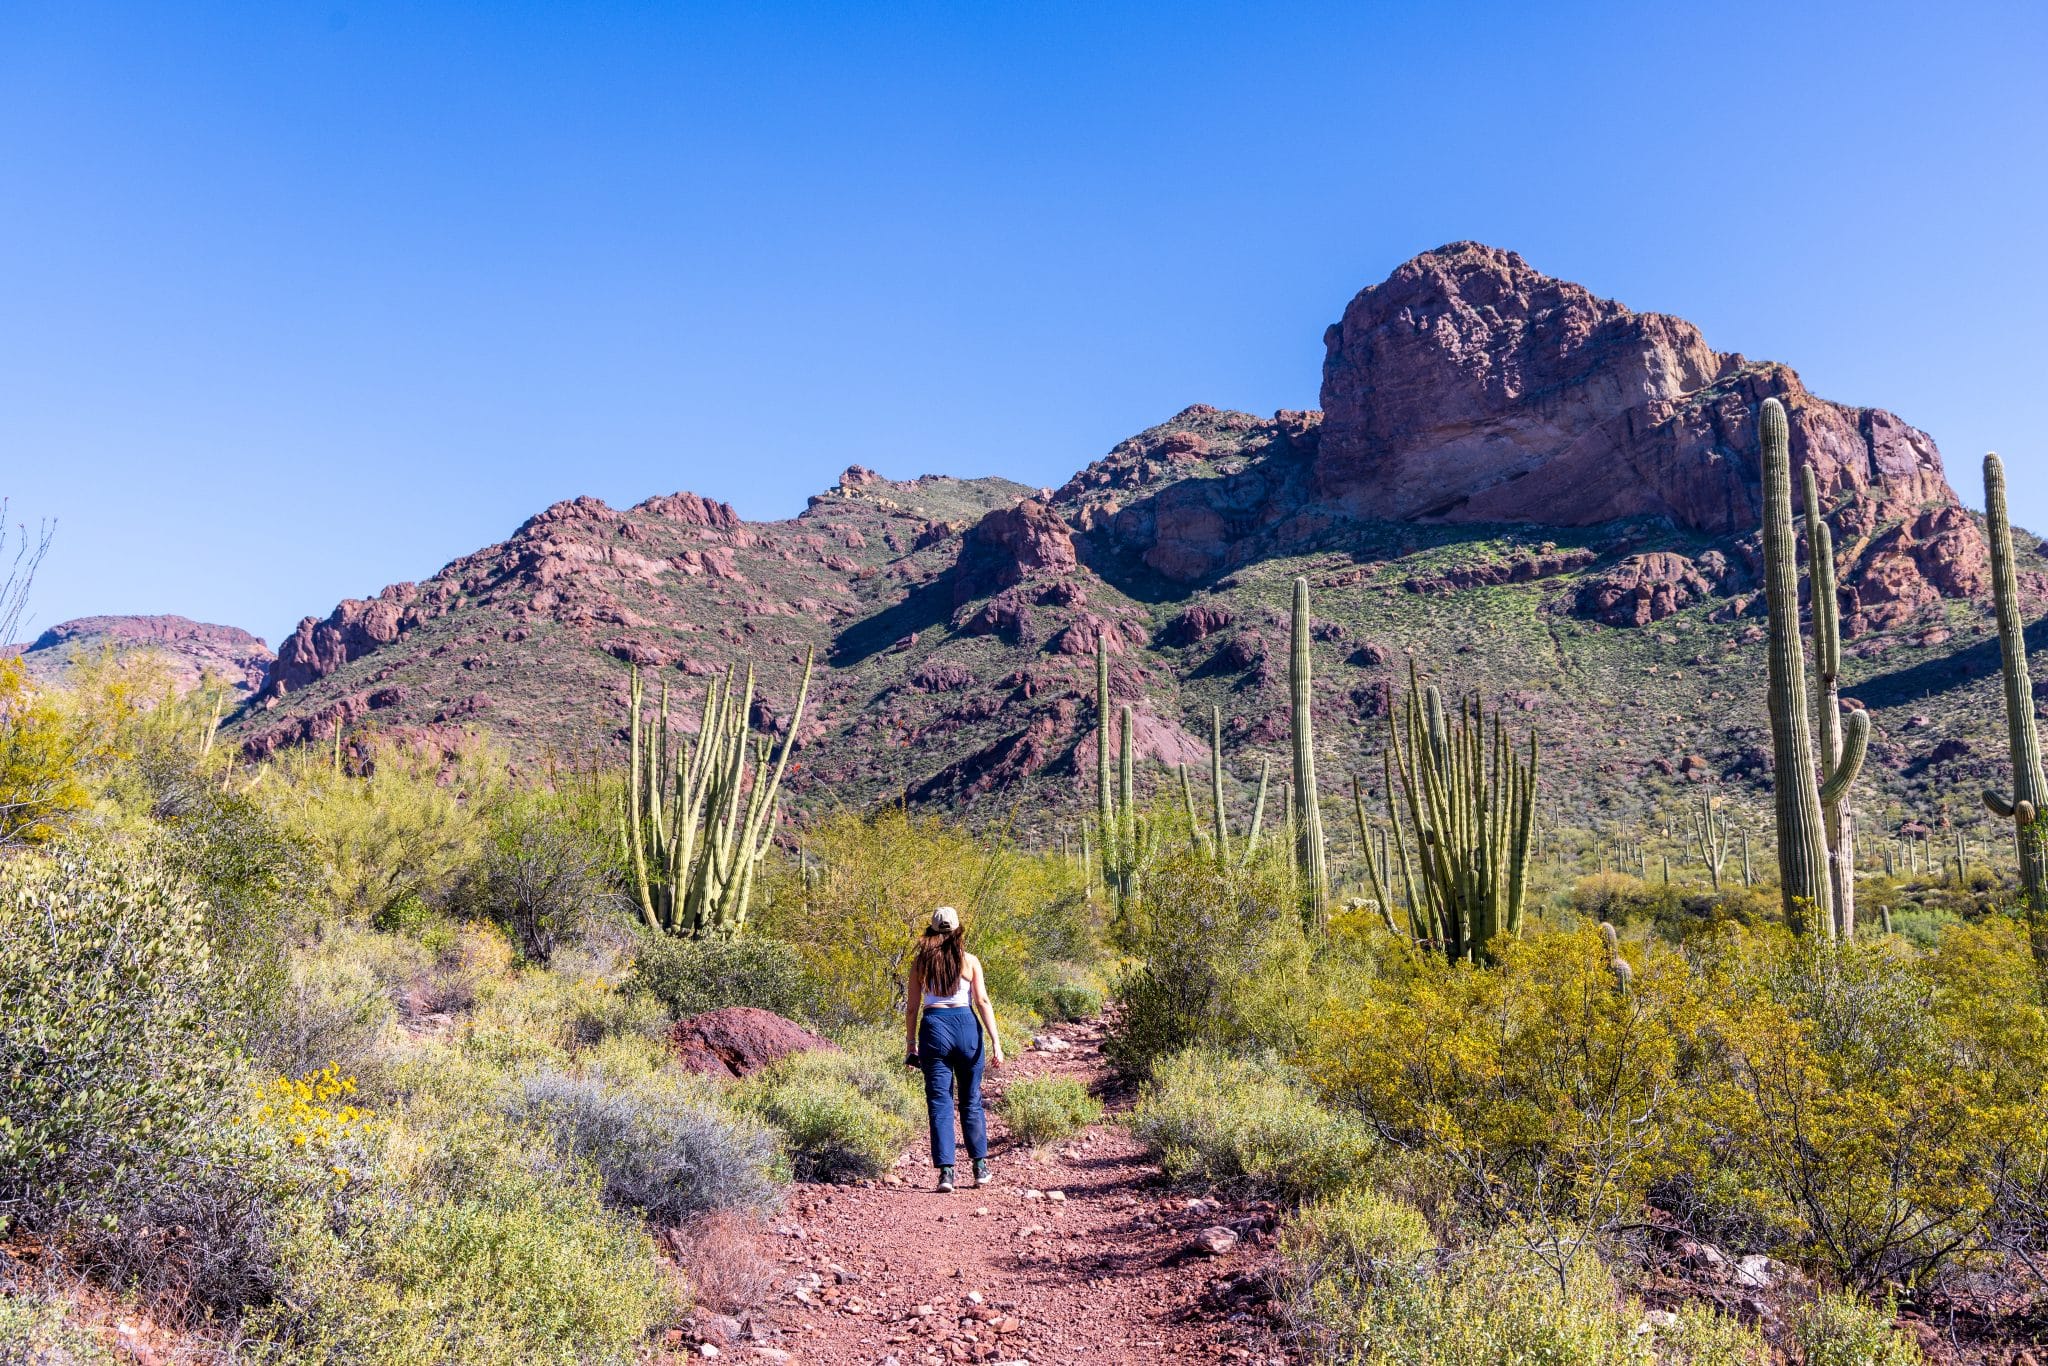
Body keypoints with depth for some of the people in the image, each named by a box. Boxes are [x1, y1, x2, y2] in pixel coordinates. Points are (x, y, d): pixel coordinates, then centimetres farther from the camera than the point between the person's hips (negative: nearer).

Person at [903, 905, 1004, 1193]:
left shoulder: (920, 962, 5)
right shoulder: (969, 961, 3)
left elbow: (912, 1007, 5)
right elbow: (983, 1002, -4)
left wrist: (911, 1044, 12)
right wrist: (995, 1042, -5)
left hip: (934, 1026, -1)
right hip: (966, 1024, 1)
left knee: (939, 1101, 3)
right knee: (971, 1100, 14)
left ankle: (946, 1171, -4)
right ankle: (980, 1166, 20)